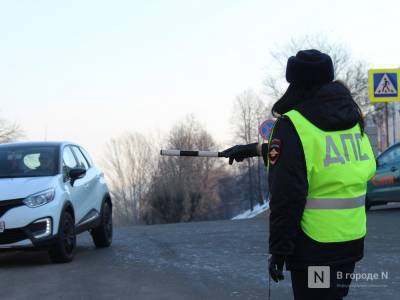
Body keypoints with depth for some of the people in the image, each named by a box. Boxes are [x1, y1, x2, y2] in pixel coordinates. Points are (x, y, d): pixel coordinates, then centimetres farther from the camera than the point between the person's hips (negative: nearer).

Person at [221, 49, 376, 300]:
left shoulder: (293, 124, -14)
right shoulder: (352, 117, 7)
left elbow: (287, 196, -18)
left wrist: (279, 250, -13)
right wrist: (258, 149, 29)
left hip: (315, 245, -6)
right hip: (352, 241, 6)